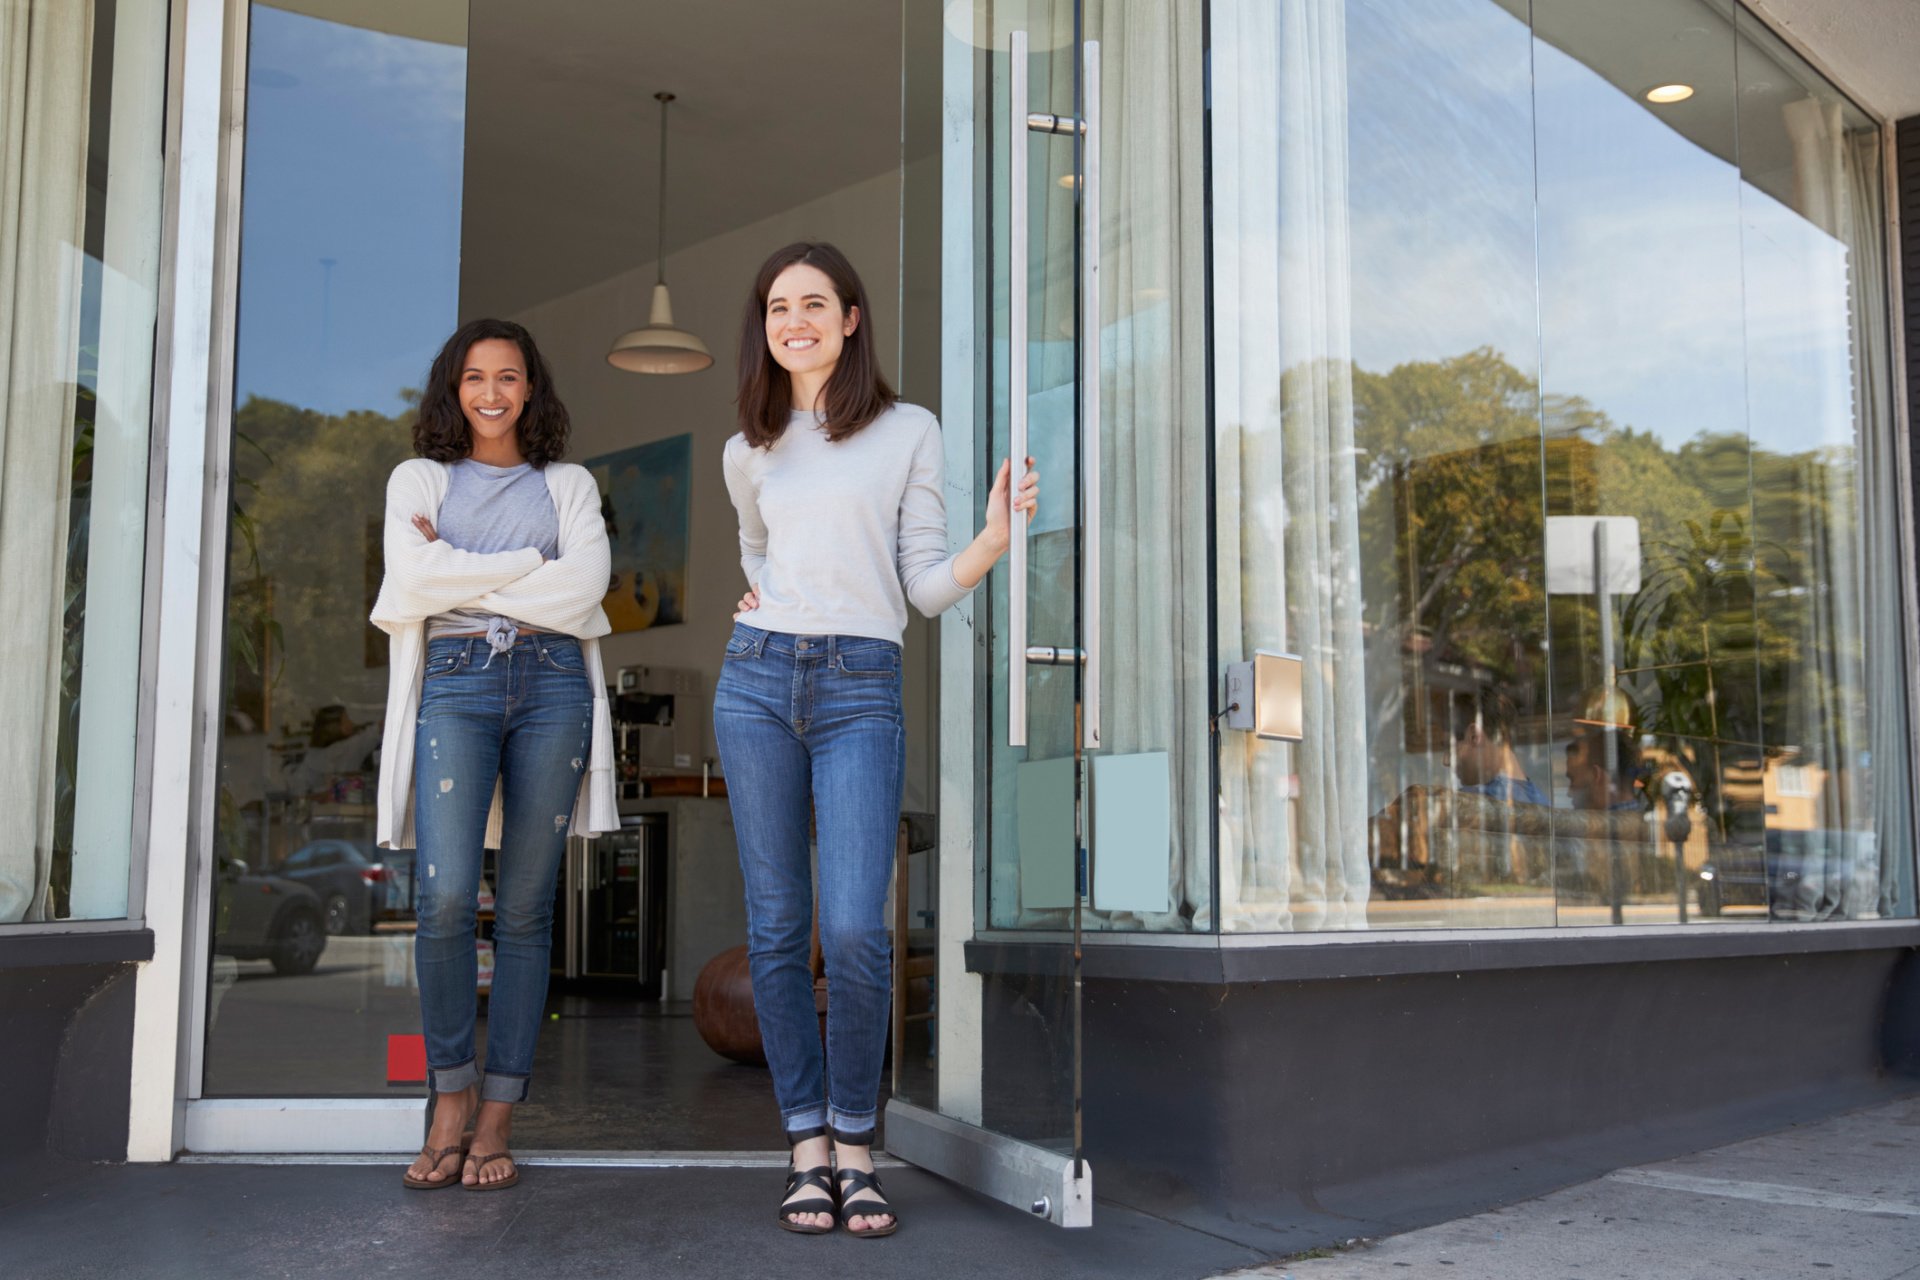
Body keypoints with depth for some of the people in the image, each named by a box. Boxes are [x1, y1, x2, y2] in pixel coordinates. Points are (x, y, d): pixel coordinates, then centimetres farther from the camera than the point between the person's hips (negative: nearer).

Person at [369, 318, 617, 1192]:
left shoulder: (569, 486, 19)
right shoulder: (419, 480, 19)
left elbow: (586, 584, 0)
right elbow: (413, 581, 0)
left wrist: (460, 578, -1)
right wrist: (527, 566, -1)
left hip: (551, 683, 1)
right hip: (454, 682, 0)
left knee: (524, 909, -2)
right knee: (446, 898, -16)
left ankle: (497, 1119, 3)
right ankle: (452, 1092, 2)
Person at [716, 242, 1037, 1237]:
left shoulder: (909, 434, 6)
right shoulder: (748, 453, 15)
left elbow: (927, 587, 2)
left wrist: (994, 540, -14)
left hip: (861, 689, -3)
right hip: (757, 679, 3)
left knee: (853, 931, -12)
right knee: (776, 926, 2)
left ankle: (855, 1142, 6)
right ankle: (806, 1145, 12)